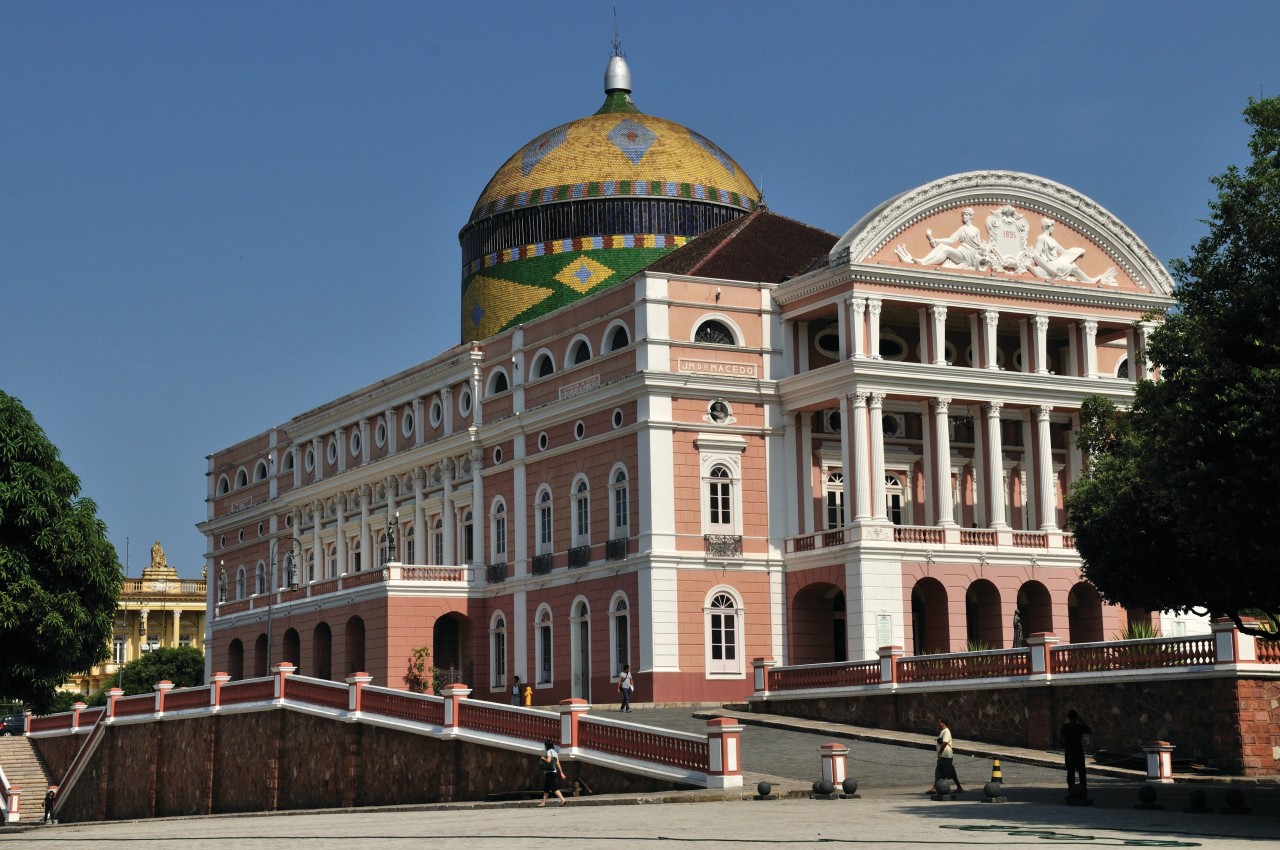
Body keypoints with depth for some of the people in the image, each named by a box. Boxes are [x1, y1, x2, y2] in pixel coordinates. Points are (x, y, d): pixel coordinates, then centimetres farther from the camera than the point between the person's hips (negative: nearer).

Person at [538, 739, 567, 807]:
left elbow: (548, 760, -21)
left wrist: (543, 758, -1)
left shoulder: (549, 751, -7)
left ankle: (563, 800, -22)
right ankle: (543, 803, 15)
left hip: (550, 773, -9)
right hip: (554, 772, 9)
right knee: (546, 789, 13)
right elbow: (558, 764, 15)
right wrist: (561, 773, 13)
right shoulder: (555, 753, 17)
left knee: (554, 788, -13)